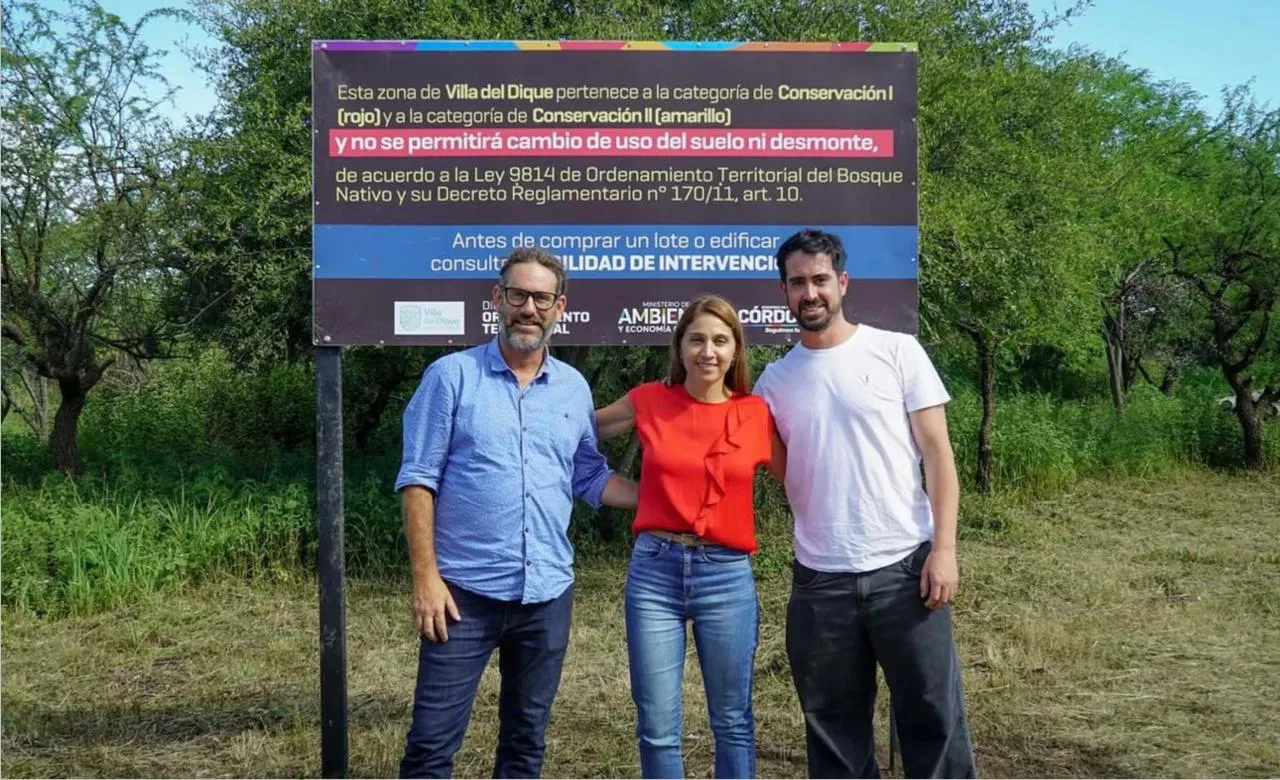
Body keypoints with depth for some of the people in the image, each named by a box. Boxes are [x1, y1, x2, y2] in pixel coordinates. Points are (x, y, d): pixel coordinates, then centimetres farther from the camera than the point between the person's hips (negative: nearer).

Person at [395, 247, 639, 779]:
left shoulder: (574, 388, 8)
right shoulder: (452, 376, -5)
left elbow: (591, 479, 13)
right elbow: (418, 480, -7)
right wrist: (426, 576, -13)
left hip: (548, 593, 4)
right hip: (465, 590, -4)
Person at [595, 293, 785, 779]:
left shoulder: (757, 414, 2)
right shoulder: (648, 402, 2)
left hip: (727, 576, 0)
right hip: (653, 571, 0)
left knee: (733, 722, 11)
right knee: (657, 727, 6)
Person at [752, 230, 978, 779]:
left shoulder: (897, 351, 0)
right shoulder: (775, 379, 8)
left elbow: (937, 452, -3)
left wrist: (944, 548, -10)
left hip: (904, 567, -2)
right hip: (819, 580, 3)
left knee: (933, 715, 5)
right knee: (833, 728, 13)